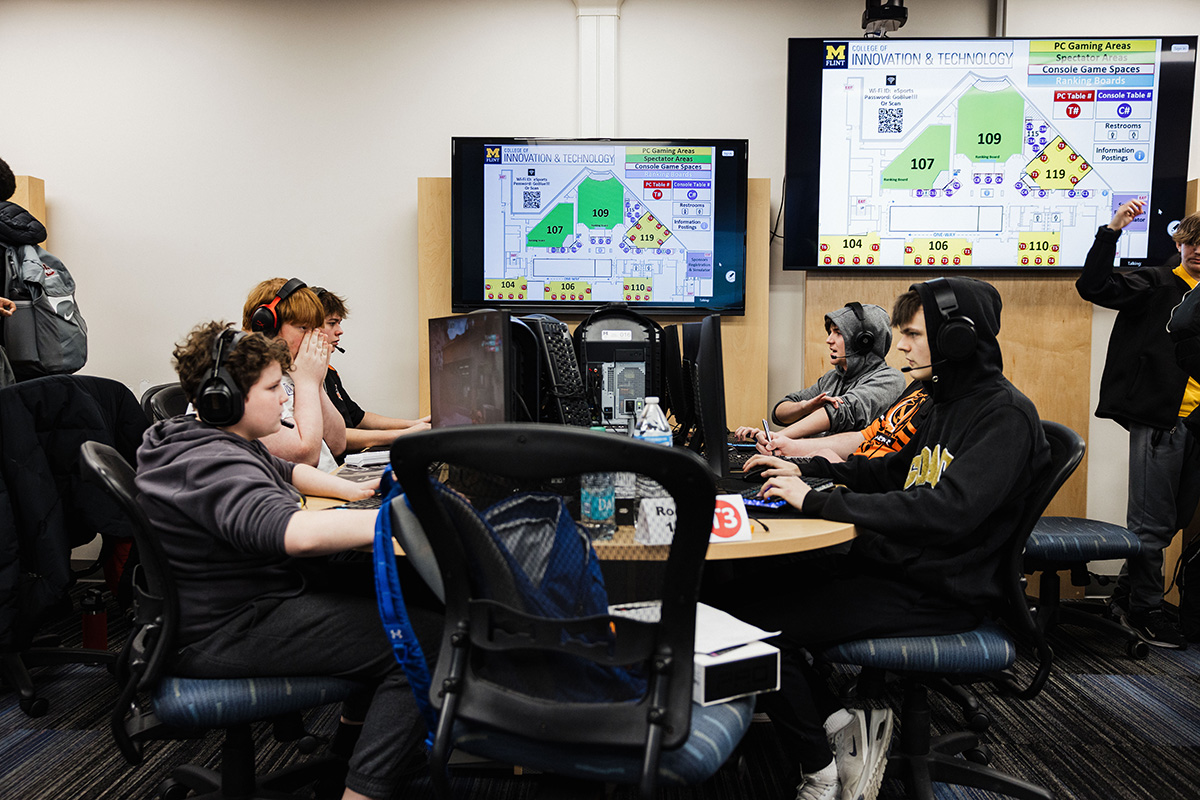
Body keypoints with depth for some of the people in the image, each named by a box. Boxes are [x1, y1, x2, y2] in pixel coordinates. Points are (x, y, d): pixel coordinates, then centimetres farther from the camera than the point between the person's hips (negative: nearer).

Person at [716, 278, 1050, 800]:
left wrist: (818, 501, -27)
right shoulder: (949, 402, 15)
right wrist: (806, 469, 17)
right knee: (748, 588, -5)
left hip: (938, 594, -9)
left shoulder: (1005, 415, -15)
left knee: (750, 619, -18)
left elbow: (947, 510, -28)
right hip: (893, 562, 9)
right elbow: (896, 469, 29)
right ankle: (843, 727, 2)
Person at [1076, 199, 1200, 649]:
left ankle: (1126, 596, 27)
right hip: (1159, 419, -6)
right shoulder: (1157, 285, -1)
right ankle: (1144, 610, 13)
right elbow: (1093, 286, -14)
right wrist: (1112, 231, -22)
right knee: (1152, 521, -1)